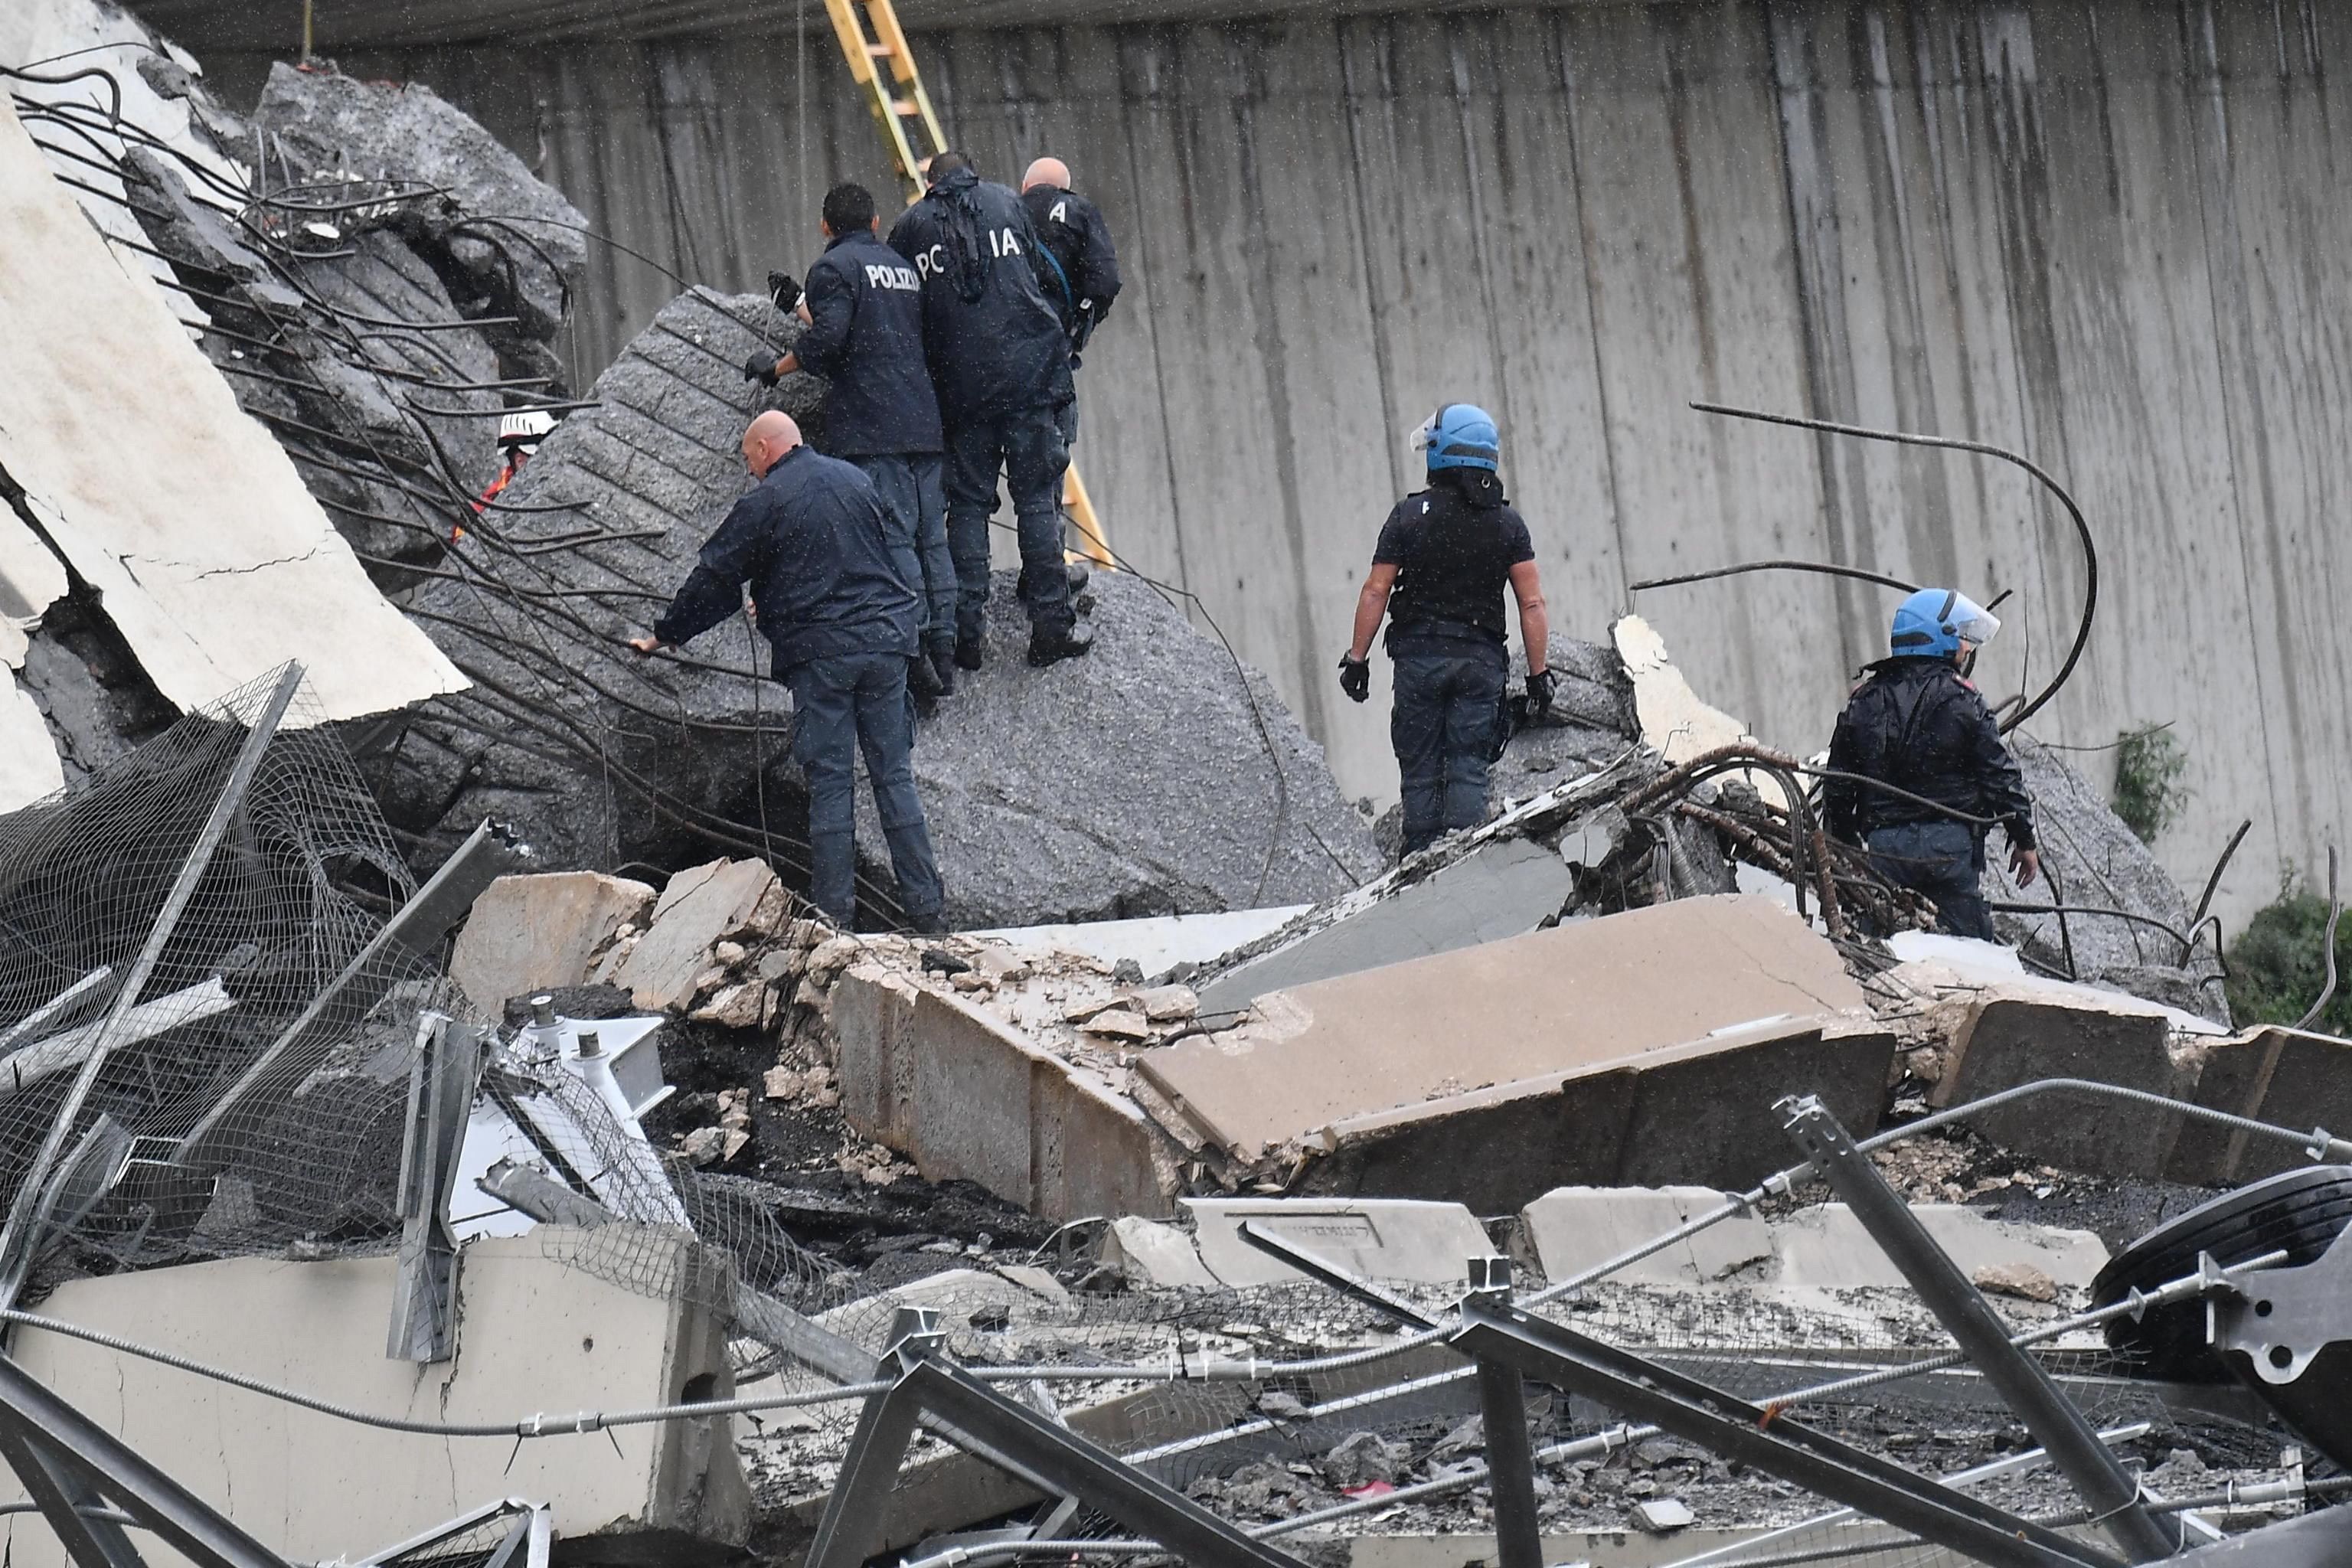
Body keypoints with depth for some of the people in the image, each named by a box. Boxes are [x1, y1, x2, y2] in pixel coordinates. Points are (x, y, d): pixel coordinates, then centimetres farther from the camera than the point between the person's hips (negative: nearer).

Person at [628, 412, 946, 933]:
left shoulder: (765, 503, -4)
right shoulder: (853, 480, 13)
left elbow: (714, 579, 2)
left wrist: (663, 636, 14)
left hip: (820, 651, -5)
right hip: (886, 641, 5)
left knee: (829, 780, -1)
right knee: (895, 774, 6)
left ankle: (834, 913, -2)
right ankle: (926, 906, 2)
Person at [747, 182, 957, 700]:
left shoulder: (834, 268, -2)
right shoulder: (902, 265, 22)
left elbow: (826, 341, -15)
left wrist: (775, 367, 1)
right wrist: (803, 303, 37)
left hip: (870, 429, -7)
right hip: (924, 424, 7)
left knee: (892, 540, -10)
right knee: (931, 539, 7)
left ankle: (915, 653, -17)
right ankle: (943, 653, 6)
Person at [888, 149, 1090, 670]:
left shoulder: (911, 224, 9)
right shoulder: (1006, 202, 11)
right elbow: (1036, 275, 16)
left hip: (959, 386, 0)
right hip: (1029, 373, 0)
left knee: (967, 504, 6)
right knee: (1037, 499, 3)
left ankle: (966, 632, -1)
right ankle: (1050, 624, -1)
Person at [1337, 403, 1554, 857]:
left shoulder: (1409, 515, -3)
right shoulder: (1507, 523, 3)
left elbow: (1375, 592, -3)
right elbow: (1532, 605, 0)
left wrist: (1357, 658, 4)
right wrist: (1538, 674, 6)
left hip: (1419, 655, -1)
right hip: (1481, 660, 1)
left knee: (1420, 771, 5)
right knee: (1469, 769, 1)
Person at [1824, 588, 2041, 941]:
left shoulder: (1864, 702, 9)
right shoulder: (1961, 701, -3)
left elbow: (1838, 783, 12)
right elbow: (2000, 776, -3)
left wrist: (1844, 846, 22)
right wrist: (2024, 839, 6)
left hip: (1884, 846, 4)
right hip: (1950, 842, -3)